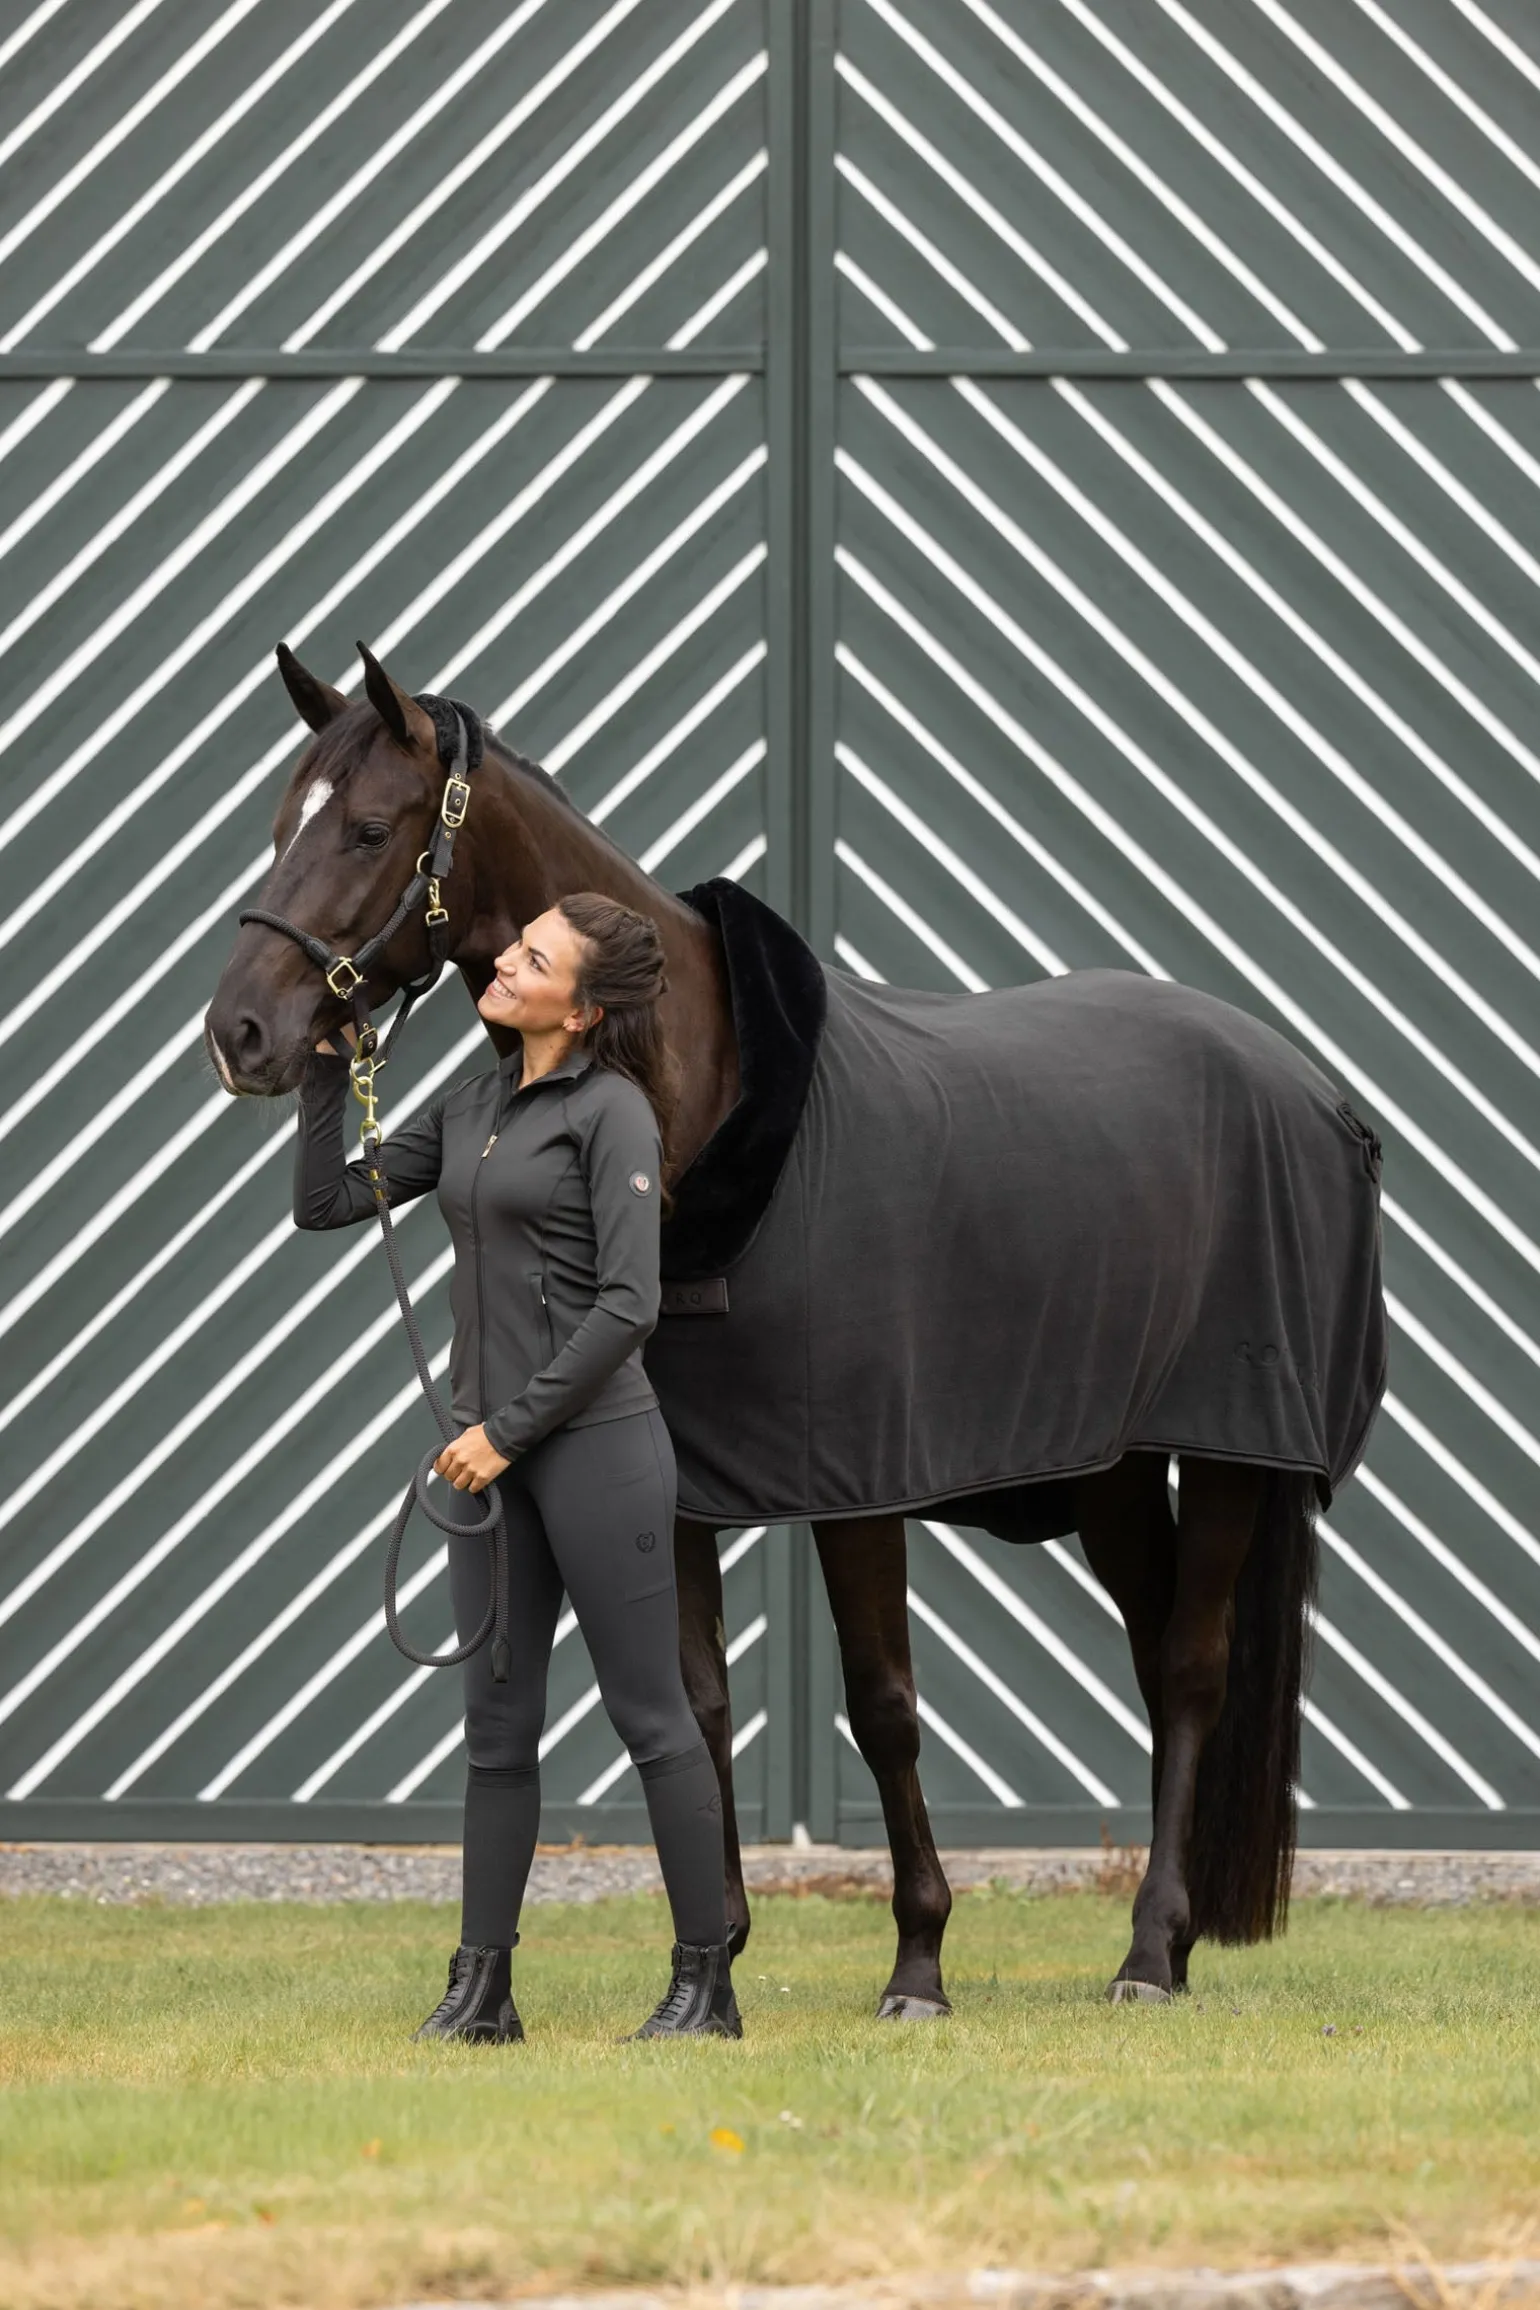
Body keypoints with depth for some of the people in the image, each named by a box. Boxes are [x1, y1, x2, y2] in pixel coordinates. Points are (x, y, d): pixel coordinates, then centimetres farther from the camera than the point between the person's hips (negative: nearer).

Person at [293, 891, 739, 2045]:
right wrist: (329, 1069, 6)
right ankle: (482, 1989, 12)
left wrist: (514, 1427, -16)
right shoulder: (471, 1109, 13)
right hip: (493, 1450, 8)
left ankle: (706, 1987, 3)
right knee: (497, 1724, 8)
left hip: (593, 1439, -8)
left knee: (652, 1717, -2)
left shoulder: (611, 1113, -10)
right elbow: (327, 1202, 16)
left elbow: (628, 1304, -17)